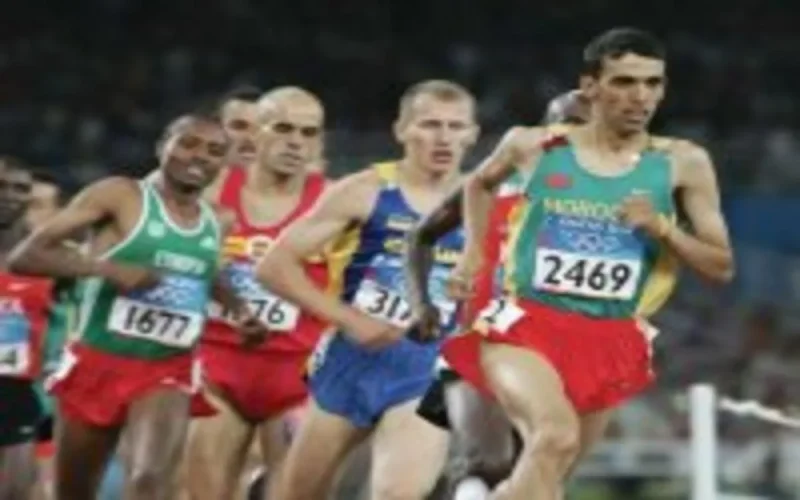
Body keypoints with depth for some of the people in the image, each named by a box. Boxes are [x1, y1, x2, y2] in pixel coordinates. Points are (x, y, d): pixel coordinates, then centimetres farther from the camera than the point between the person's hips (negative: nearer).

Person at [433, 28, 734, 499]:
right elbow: (480, 184, 24)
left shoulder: (682, 163, -1)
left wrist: (662, 229, -15)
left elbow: (723, 267, 1)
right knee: (556, 435, -31)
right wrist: (474, 252, 12)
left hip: (611, 342, 3)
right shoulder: (535, 146, 0)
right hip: (527, 325, -3)